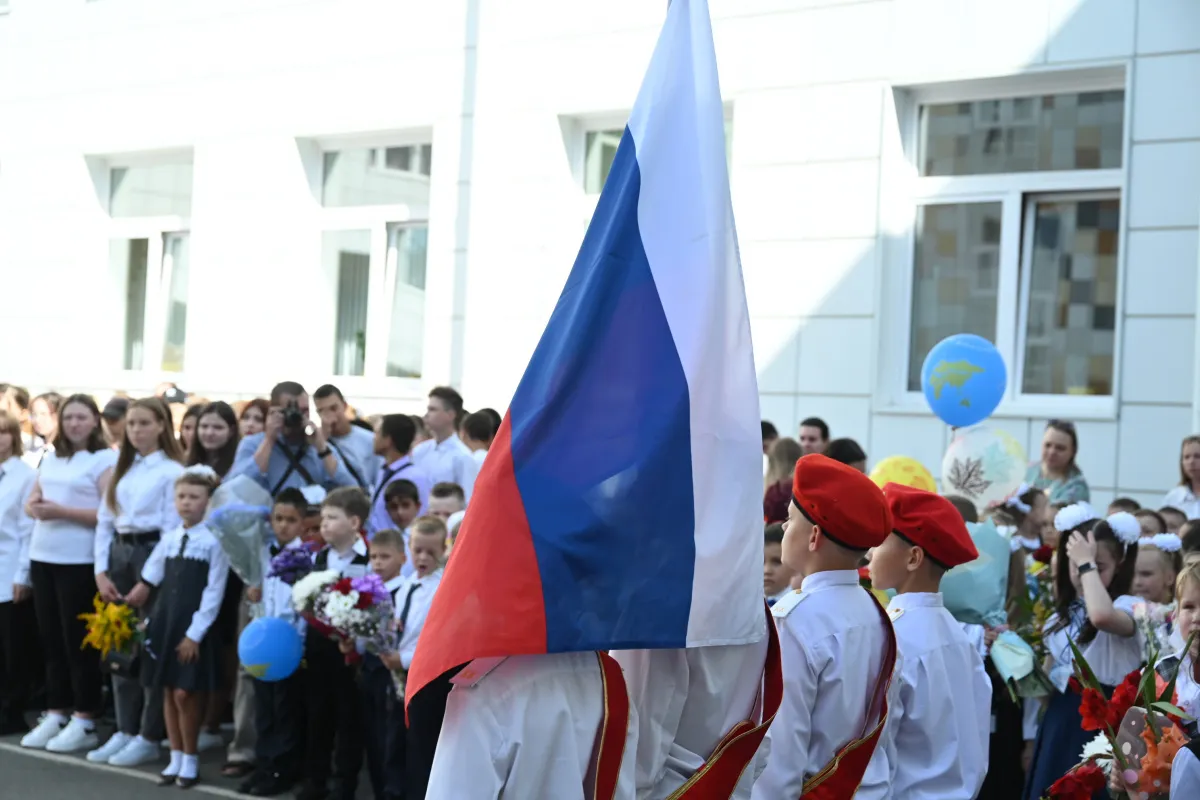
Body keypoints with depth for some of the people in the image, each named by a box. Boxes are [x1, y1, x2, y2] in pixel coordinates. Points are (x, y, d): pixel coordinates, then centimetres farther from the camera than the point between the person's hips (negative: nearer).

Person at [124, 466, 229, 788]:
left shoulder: (214, 542, -8)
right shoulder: (168, 540, 9)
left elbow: (213, 593, -10)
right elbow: (150, 581, 16)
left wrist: (194, 634, -12)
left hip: (194, 628, -6)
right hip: (165, 623, 6)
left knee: (186, 694, -5)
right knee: (168, 693, 8)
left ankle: (190, 762, 10)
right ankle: (175, 759, 18)